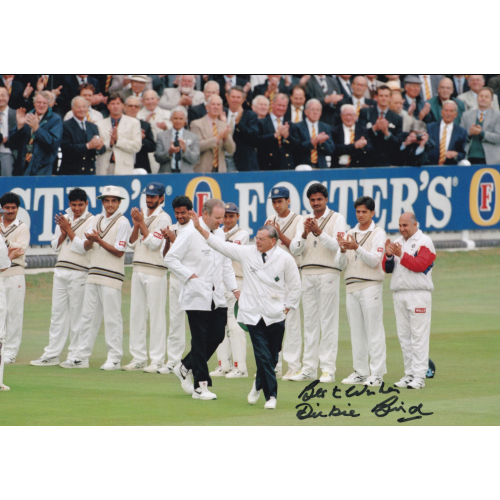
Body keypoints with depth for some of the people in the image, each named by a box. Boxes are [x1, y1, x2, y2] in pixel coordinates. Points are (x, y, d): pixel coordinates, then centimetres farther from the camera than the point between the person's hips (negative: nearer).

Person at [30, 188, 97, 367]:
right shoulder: (64, 219, 16)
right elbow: (55, 246, 14)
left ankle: (75, 356, 0)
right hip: (60, 271, 6)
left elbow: (83, 247, -13)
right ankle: (52, 354, 11)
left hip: (79, 273, -6)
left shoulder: (91, 222, -4)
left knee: (77, 314, -5)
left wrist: (69, 230, -9)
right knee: (57, 313, 7)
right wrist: (63, 233, -3)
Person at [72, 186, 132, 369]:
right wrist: (91, 240, -12)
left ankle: (114, 359, -2)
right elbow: (86, 246, 10)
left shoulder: (122, 222, -4)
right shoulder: (97, 220, 15)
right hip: (94, 274, 7)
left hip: (112, 276, -7)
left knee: (112, 317, -6)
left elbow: (119, 251, -10)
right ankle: (82, 357, 11)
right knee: (88, 315, 7)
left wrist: (98, 240, -16)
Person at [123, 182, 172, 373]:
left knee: (156, 315, -7)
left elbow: (153, 243, -14)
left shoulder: (163, 218, -4)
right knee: (136, 315, 7)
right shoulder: (142, 216, 18)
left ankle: (157, 360, -6)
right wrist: (136, 225, -1)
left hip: (155, 271, -8)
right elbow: (132, 244, 13)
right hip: (138, 270, 8)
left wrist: (142, 223, -11)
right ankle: (138, 358, 12)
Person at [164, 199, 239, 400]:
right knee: (200, 340, -4)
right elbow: (170, 258, -9)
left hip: (217, 298, 7)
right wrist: (190, 276, -15)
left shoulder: (220, 234, 12)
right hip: (197, 297, -7)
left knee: (217, 336, 5)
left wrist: (234, 288, 10)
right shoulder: (190, 234, -10)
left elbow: (226, 264, 20)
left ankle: (185, 367, 24)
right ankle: (200, 386, 2)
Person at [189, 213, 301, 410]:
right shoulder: (247, 253, 3)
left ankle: (259, 385, 30)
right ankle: (271, 395, -2)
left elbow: (294, 286, 8)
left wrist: (287, 307, 2)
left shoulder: (285, 259, -1)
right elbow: (221, 245, 4)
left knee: (272, 356, 5)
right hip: (253, 314, 0)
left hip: (275, 315, 0)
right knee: (262, 355, -9)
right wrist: (200, 228, -1)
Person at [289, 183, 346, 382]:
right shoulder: (304, 221, 15)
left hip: (328, 274, -5)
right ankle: (309, 368, 8)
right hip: (307, 274, 5)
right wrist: (304, 234, -14)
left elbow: (336, 246, -10)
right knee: (309, 321, 6)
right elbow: (294, 249, 4)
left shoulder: (337, 219, 3)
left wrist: (319, 232, -22)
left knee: (328, 321, -7)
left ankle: (328, 368, -8)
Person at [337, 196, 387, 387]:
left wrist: (357, 248, -24)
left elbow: (375, 260, -13)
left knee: (374, 330, -7)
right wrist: (343, 251, -9)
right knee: (356, 332, 8)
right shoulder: (350, 234, 15)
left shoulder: (377, 233, -1)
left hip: (370, 286, -6)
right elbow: (342, 265, 10)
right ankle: (360, 372, 13)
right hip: (351, 286, 6)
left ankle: (377, 373, -8)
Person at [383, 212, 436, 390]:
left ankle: (419, 376, -10)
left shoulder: (424, 242, -2)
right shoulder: (397, 243, 17)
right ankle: (409, 374, 12)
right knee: (404, 336, 7)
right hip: (399, 294, 7)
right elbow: (387, 268, 11)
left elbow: (420, 265, -16)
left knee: (418, 335, -8)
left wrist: (401, 255, -20)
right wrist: (388, 256, -8)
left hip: (418, 294, -7)